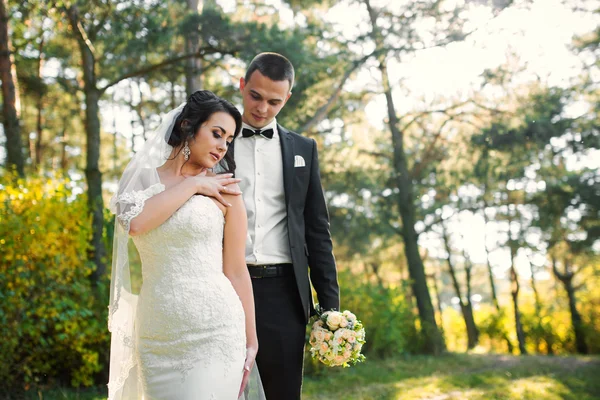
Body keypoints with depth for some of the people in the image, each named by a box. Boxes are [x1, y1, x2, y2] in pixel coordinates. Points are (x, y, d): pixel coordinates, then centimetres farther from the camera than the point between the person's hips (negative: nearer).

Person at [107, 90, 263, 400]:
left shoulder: (224, 191, 3)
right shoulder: (141, 179, 8)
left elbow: (236, 271, 4)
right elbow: (134, 222, -15)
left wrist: (250, 342, 5)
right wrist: (192, 185, -7)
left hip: (215, 331, -2)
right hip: (157, 334, 2)